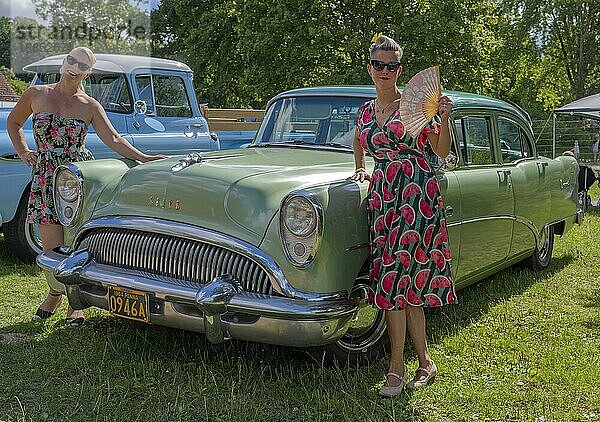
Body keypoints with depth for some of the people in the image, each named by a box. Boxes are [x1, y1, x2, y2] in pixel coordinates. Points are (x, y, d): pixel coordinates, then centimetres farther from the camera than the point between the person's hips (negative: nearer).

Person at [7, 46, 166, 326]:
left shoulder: (90, 107, 3)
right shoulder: (36, 95, 6)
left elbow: (113, 140, -5)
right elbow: (13, 122, 22)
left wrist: (144, 158, -18)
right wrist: (23, 153, 12)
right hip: (45, 179, 1)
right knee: (52, 248, 0)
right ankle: (55, 293, 29)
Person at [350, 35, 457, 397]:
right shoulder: (365, 111, 15)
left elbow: (442, 151, 1)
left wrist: (444, 119, -13)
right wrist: (360, 170, 26)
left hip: (418, 192, -4)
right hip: (382, 195, 5)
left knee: (398, 275, -11)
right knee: (395, 278, -2)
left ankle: (398, 365, -1)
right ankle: (425, 361, 8)